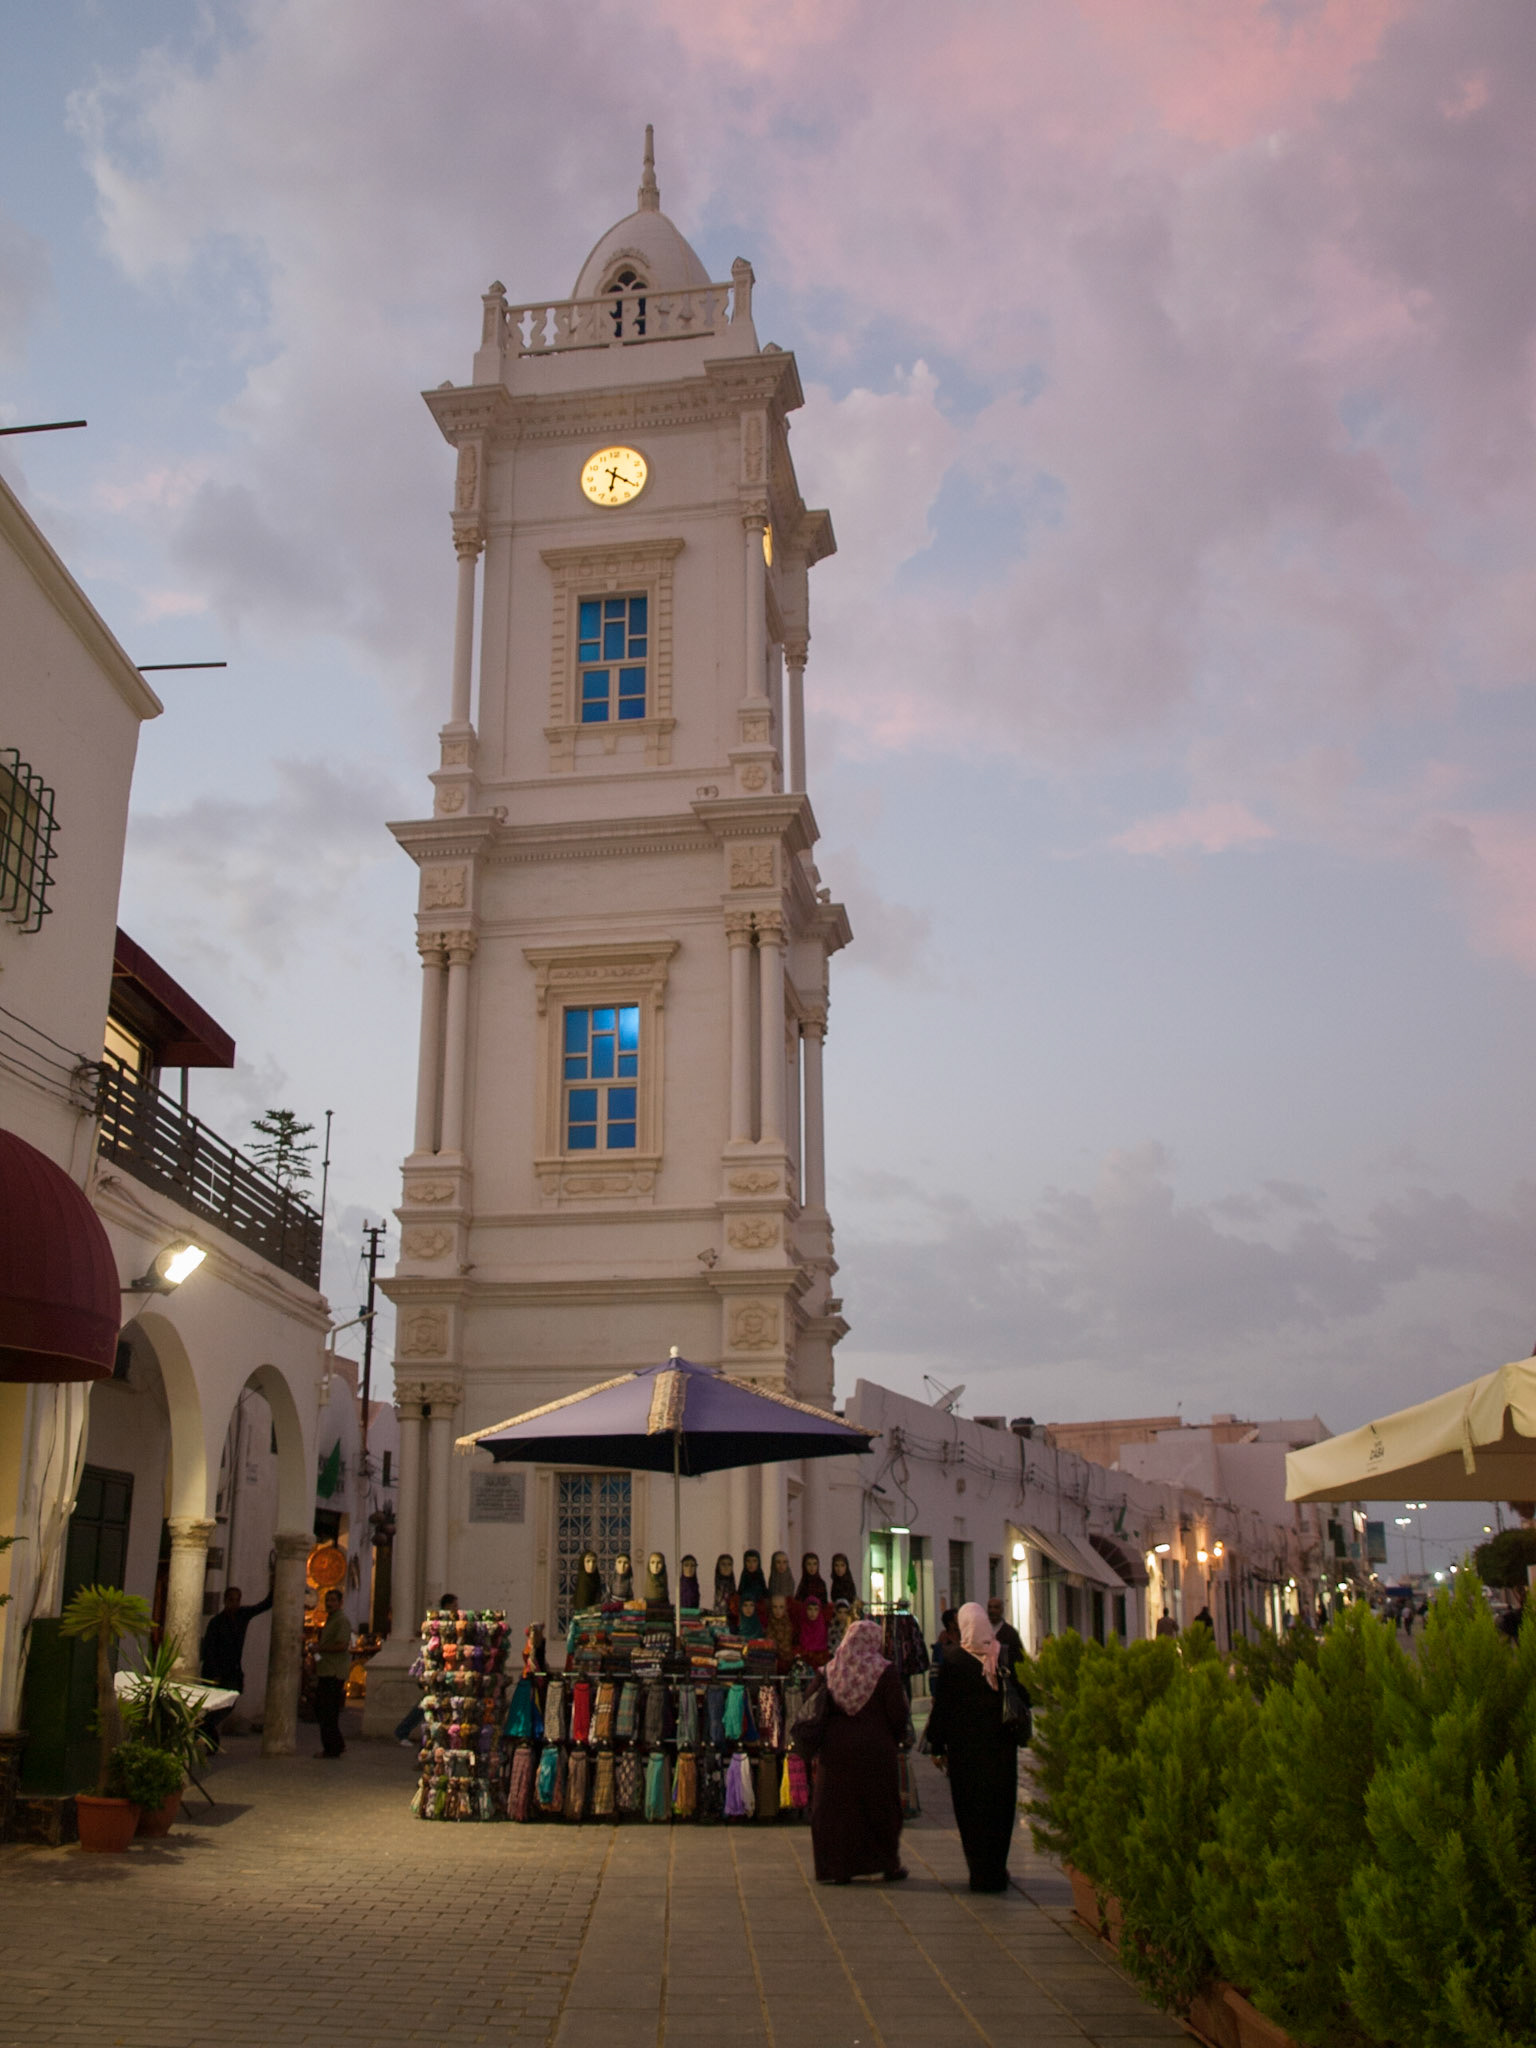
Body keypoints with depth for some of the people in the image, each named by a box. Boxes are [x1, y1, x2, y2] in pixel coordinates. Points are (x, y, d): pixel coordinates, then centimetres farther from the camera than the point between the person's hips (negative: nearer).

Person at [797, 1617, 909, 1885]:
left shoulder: (830, 1671, 1)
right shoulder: (884, 1672, -8)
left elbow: (814, 1712, 1)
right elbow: (898, 1714, -9)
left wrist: (811, 1744, 10)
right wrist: (895, 1740, 8)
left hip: (836, 1750, 2)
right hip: (876, 1750, -2)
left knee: (836, 1807, 9)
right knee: (881, 1808, 10)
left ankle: (836, 1868, 9)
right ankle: (889, 1865, 16)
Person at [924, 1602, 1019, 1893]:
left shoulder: (951, 1664, -10)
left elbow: (941, 1709, -6)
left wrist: (937, 1747, 1)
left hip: (965, 1749, -3)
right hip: (1002, 1747, 3)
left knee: (971, 1810, 6)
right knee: (1000, 1806, 13)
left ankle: (981, 1874, 7)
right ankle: (997, 1871, 19)